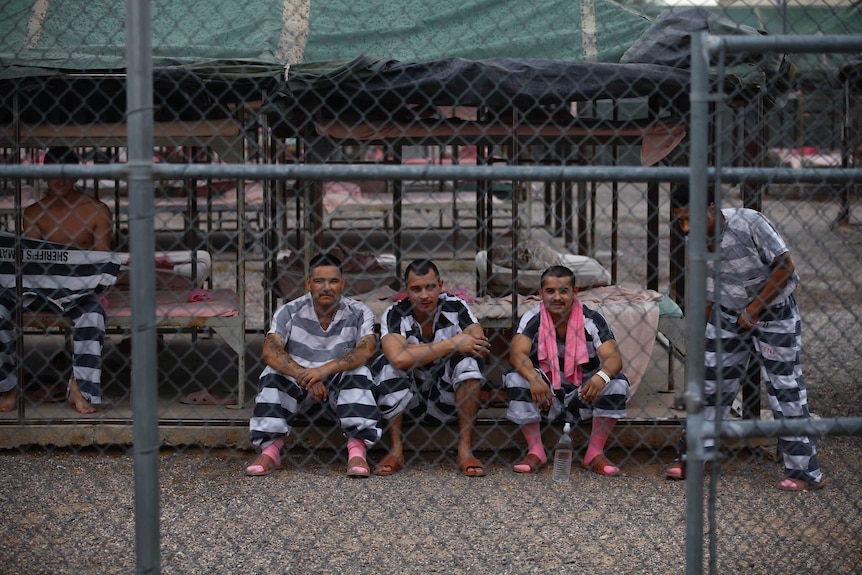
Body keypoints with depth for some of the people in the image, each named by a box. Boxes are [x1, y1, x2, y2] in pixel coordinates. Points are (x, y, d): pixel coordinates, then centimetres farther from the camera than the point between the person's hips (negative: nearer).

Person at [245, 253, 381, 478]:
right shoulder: (289, 312, -7)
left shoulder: (359, 313, -7)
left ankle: (357, 450, -33)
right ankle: (271, 450, -26)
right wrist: (306, 377, -37)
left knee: (358, 371, -29)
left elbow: (365, 350, -25)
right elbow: (270, 351, -22)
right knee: (274, 372, -26)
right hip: (298, 385, 1)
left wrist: (325, 369, -41)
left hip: (342, 388, 0)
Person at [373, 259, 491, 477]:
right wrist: (452, 345, -31)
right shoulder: (394, 314, -14)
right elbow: (399, 358, -33)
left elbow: (480, 345, -25)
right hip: (408, 398, -1)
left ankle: (465, 451, -21)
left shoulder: (455, 307, -9)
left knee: (468, 360, -25)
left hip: (448, 399, 1)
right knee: (388, 364, -27)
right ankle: (395, 451, -19)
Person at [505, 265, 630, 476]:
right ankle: (535, 452, -19)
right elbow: (517, 353, -22)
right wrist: (533, 378, -43)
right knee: (516, 379, -26)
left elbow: (614, 357, -18)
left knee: (617, 383, -25)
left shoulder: (592, 320, -7)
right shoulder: (532, 320, -7)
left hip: (584, 395, 0)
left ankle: (595, 454, -16)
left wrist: (601, 377, -42)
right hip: (545, 395, 0)